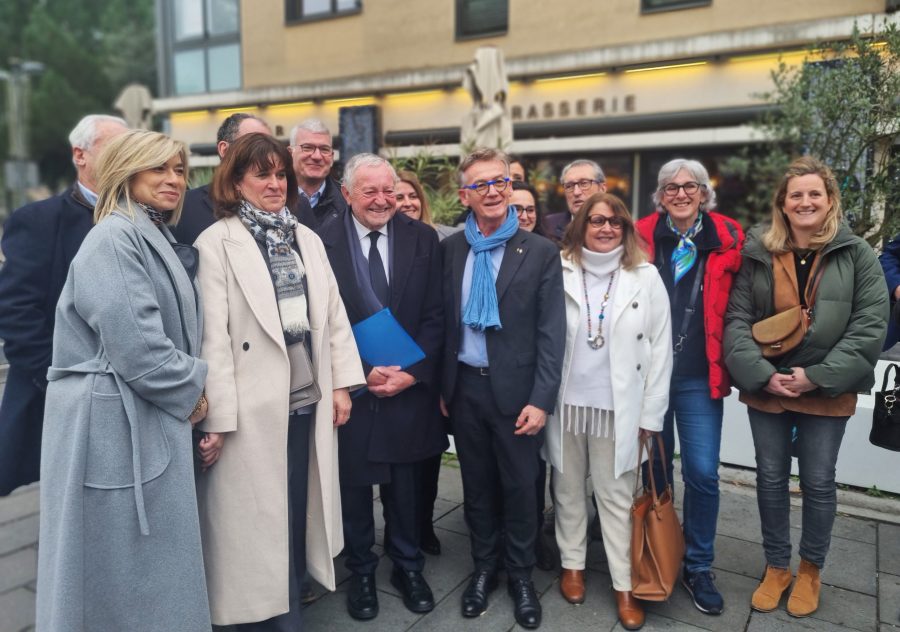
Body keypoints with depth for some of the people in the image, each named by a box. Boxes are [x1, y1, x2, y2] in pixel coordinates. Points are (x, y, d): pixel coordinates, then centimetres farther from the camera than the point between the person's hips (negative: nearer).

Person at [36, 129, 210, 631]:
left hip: (153, 419, 9)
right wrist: (192, 390, -10)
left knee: (155, 567, 18)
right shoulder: (114, 238, -13)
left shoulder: (158, 238, 15)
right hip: (115, 425, -9)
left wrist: (190, 390, 4)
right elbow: (134, 345, -23)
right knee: (126, 568, 5)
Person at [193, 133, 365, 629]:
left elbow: (333, 314, 12)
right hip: (255, 408, -5)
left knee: (297, 510, 15)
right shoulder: (216, 243, -6)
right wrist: (217, 417, -14)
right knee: (259, 523, 7)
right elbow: (212, 335, -12)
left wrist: (342, 383, 7)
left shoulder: (307, 238, 11)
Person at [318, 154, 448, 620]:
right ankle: (361, 571, 33)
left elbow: (435, 315, 0)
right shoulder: (323, 242, -5)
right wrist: (363, 372, -12)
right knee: (353, 486, 12)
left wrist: (412, 372, -9)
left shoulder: (422, 239, 1)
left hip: (410, 385, 2)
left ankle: (407, 567, 35)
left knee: (405, 486, 14)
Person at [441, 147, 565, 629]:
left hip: (514, 389, -2)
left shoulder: (541, 252, -5)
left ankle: (520, 575, 32)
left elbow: (551, 333, -8)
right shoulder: (449, 249, 3)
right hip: (464, 386, 3)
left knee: (519, 486, 11)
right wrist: (439, 385, 5)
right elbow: (441, 320, 7)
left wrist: (541, 400, -13)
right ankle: (483, 568, 35)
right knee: (476, 485, 16)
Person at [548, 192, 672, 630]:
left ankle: (624, 586, 23)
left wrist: (651, 412, -2)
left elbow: (660, 348, -1)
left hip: (618, 407, -1)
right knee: (568, 489, 16)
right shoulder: (559, 271, -3)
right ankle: (572, 564, 35)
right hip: (565, 403, 1)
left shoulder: (646, 278, -3)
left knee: (616, 497, 8)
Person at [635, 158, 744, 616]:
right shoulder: (642, 237, -1)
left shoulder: (728, 239, 0)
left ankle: (698, 567, 21)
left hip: (698, 377, 0)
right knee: (653, 469, 13)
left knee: (703, 473, -1)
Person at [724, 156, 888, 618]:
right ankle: (776, 567, 31)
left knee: (818, 482, 10)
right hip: (765, 387, 1)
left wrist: (819, 376, -15)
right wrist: (762, 374, -14)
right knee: (770, 478, 12)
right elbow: (736, 320, -4)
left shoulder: (856, 254, -3)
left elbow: (869, 326, -7)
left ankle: (810, 570, 33)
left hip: (827, 390, -1)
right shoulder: (757, 253, -1)